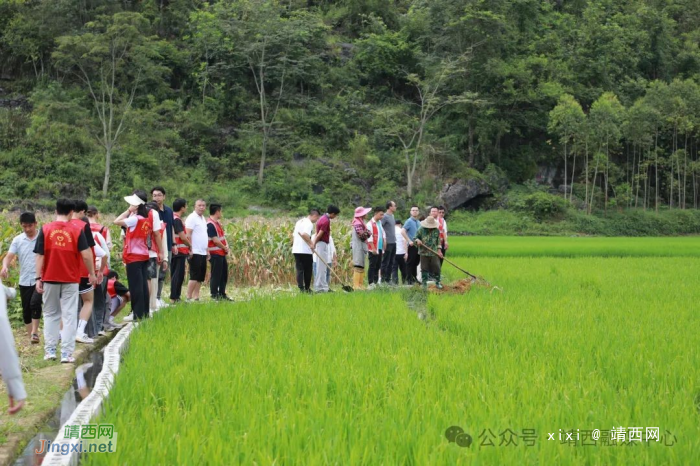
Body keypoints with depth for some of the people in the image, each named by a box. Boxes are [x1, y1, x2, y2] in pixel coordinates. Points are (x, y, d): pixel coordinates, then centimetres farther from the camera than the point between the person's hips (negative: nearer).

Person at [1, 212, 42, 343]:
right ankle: (30, 337, 19)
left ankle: (35, 332, -12)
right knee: (26, 310, 8)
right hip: (24, 281, 4)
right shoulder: (17, 240, 2)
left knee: (35, 303, -23)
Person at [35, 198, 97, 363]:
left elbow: (39, 256, -4)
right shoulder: (77, 229, -4)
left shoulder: (45, 229, -2)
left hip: (50, 279, 1)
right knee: (69, 316, 2)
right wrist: (92, 274, 3)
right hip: (71, 279, -1)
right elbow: (86, 254, -8)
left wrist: (38, 278, 0)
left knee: (50, 315, 14)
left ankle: (50, 350, 12)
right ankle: (66, 353, -3)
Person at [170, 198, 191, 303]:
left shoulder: (173, 218, 15)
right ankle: (174, 297, -6)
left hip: (175, 251, 10)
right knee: (178, 275, -6)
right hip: (179, 251, -10)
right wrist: (190, 246, -1)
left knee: (175, 274, 13)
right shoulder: (177, 220, -15)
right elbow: (182, 237, -17)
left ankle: (175, 297, 17)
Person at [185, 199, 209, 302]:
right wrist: (190, 249, -20)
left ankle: (196, 297, 12)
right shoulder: (192, 218, -9)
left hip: (203, 253, 9)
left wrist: (207, 250, 19)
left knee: (200, 277, 8)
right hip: (195, 252, -9)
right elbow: (188, 235, -15)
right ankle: (189, 298, -7)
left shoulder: (203, 218, 19)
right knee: (194, 277, -9)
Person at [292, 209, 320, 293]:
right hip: (305, 251, -7)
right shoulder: (309, 224, -11)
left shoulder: (299, 221, 17)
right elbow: (305, 234, -27)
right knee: (307, 270, 6)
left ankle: (301, 288, -3)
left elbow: (294, 236, 20)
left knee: (299, 270, 4)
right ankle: (307, 288, 12)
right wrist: (311, 244, -21)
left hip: (296, 250, 7)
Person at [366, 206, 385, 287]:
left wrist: (384, 243, 13)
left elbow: (383, 233, 22)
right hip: (373, 249, -8)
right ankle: (371, 283, -2)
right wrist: (373, 248, -17)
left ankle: (376, 281, 19)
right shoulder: (370, 224, -11)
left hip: (380, 248, 8)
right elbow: (369, 238, -15)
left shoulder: (380, 222, 15)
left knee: (378, 265, 12)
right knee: (372, 266, -5)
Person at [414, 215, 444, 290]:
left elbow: (438, 241, 12)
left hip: (434, 253, 1)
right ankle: (424, 283, 12)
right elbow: (415, 238, 3)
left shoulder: (436, 230, 4)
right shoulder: (421, 230, -2)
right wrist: (417, 240, -20)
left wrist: (439, 250, 5)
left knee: (436, 267, 0)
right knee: (424, 269, 2)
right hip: (424, 253, -1)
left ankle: (437, 282, 15)